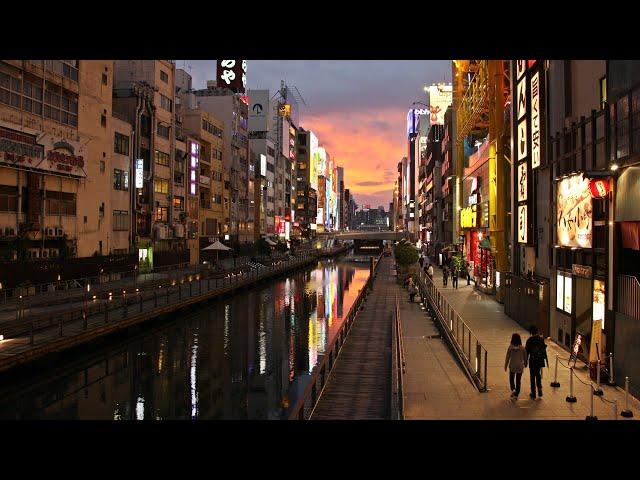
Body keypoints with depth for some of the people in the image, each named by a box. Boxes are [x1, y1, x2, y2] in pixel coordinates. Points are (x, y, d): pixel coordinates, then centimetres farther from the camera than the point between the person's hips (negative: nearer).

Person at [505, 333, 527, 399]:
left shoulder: (510, 347, -12)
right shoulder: (522, 348, -8)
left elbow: (507, 357, -6)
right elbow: (525, 357, 2)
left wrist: (505, 366, 6)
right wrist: (525, 364, 20)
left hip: (512, 366, -1)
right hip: (520, 366, 1)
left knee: (511, 379, 19)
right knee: (518, 381, 11)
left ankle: (513, 389, -4)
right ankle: (516, 395, 15)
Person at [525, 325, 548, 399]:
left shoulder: (529, 340, -14)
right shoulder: (541, 339, -3)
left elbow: (527, 351, -9)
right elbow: (544, 350, 3)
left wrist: (526, 361, 1)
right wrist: (546, 360, 13)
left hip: (533, 360, -4)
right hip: (540, 360, 4)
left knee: (533, 376, 7)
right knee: (538, 374, 24)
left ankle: (533, 394, 13)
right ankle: (539, 389, 14)